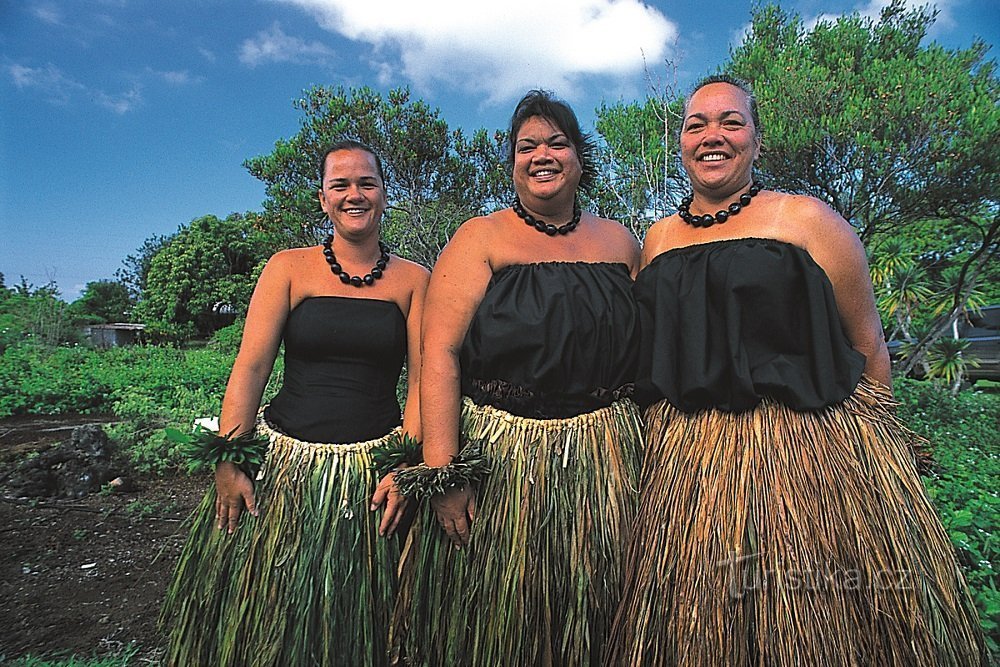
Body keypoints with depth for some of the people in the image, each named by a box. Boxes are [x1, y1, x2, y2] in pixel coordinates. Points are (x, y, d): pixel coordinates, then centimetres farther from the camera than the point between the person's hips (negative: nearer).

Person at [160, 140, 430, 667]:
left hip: (374, 470, 0)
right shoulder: (289, 268, 2)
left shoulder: (414, 279, 3)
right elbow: (250, 367, -2)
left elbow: (421, 380, -1)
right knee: (266, 623, 13)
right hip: (284, 461, 1)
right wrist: (227, 461, -9)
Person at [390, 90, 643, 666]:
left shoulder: (619, 241, 10)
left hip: (602, 463, 3)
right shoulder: (481, 238, -2)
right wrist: (443, 476, -19)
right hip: (499, 459, -3)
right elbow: (440, 356, -11)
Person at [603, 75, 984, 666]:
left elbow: (867, 344, 1)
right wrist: (658, 430, 14)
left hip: (807, 452, -3)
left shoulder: (805, 219, -2)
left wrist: (881, 442, 2)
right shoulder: (659, 238, 11)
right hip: (689, 457, 4)